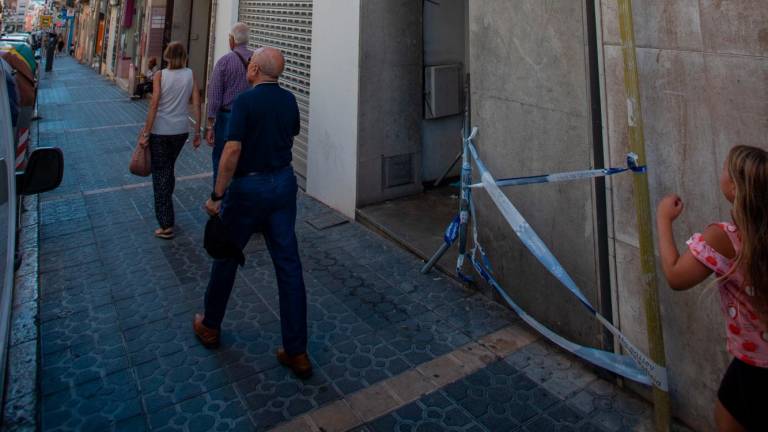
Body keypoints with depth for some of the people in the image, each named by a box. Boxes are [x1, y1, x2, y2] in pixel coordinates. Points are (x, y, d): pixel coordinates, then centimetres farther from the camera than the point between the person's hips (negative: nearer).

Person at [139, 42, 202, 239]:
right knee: (169, 168, 24)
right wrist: (197, 132, 4)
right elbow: (196, 104, -3)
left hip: (160, 131, -3)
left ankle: (166, 225, 1)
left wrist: (145, 133, -7)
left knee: (159, 173, 4)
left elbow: (154, 105, -12)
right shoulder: (190, 75, -1)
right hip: (181, 130, 3)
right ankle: (165, 206, 39)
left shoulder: (160, 75, -9)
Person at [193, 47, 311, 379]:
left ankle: (210, 326, 36)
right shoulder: (289, 100, 5)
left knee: (226, 258, 15)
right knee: (288, 265, 4)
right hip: (284, 183, 5)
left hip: (249, 187, -5)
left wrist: (217, 195, -16)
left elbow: (232, 150, -20)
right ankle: (296, 351, 8)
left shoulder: (245, 101, -14)